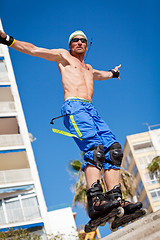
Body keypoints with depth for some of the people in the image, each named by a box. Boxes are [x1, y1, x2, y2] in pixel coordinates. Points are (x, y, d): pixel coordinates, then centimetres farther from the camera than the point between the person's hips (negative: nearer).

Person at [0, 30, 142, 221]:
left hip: (91, 110, 7)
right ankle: (95, 199, -42)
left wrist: (113, 73, 77)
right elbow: (33, 50, 13)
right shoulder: (63, 56, 18)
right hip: (73, 106, -7)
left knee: (113, 149, -12)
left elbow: (100, 74, 59)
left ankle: (115, 198, -20)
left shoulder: (88, 68, 36)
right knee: (94, 147, -29)